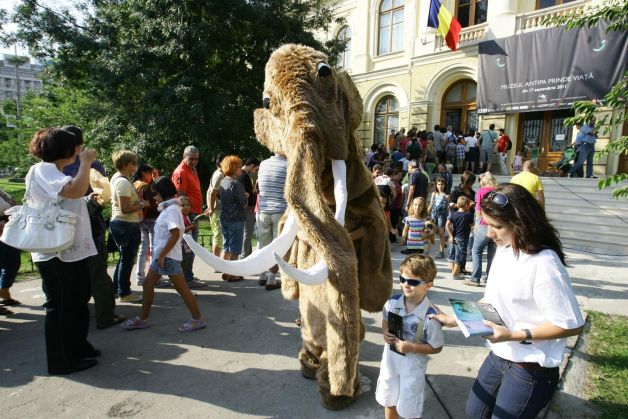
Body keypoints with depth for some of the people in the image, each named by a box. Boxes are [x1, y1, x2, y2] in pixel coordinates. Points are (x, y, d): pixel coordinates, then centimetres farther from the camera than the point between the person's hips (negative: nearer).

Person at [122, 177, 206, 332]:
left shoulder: (172, 210, -17)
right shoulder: (168, 208, 13)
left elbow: (175, 235, -25)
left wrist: (162, 255, -22)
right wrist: (159, 255, 12)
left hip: (169, 256, -10)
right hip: (160, 254, 10)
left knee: (181, 288, -3)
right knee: (147, 284, 15)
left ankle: (198, 319, 6)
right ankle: (143, 319, 26)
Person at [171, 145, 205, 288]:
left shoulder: (193, 170, 17)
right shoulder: (181, 172, -13)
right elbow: (181, 196, -19)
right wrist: (187, 216, -21)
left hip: (194, 213, 10)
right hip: (188, 214, -10)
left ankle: (188, 275, 25)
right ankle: (187, 278, -1)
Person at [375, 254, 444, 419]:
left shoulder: (430, 316, -27)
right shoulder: (393, 301, -14)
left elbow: (436, 347, -16)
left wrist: (411, 347, -26)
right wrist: (385, 333, -13)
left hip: (413, 365, -4)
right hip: (390, 358, 4)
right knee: (388, 400, 26)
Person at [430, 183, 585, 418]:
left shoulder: (543, 264, -27)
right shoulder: (504, 249, -3)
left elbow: (571, 325, -21)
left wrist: (513, 335, -23)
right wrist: (456, 319, 6)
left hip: (530, 370, -7)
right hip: (498, 356, 8)